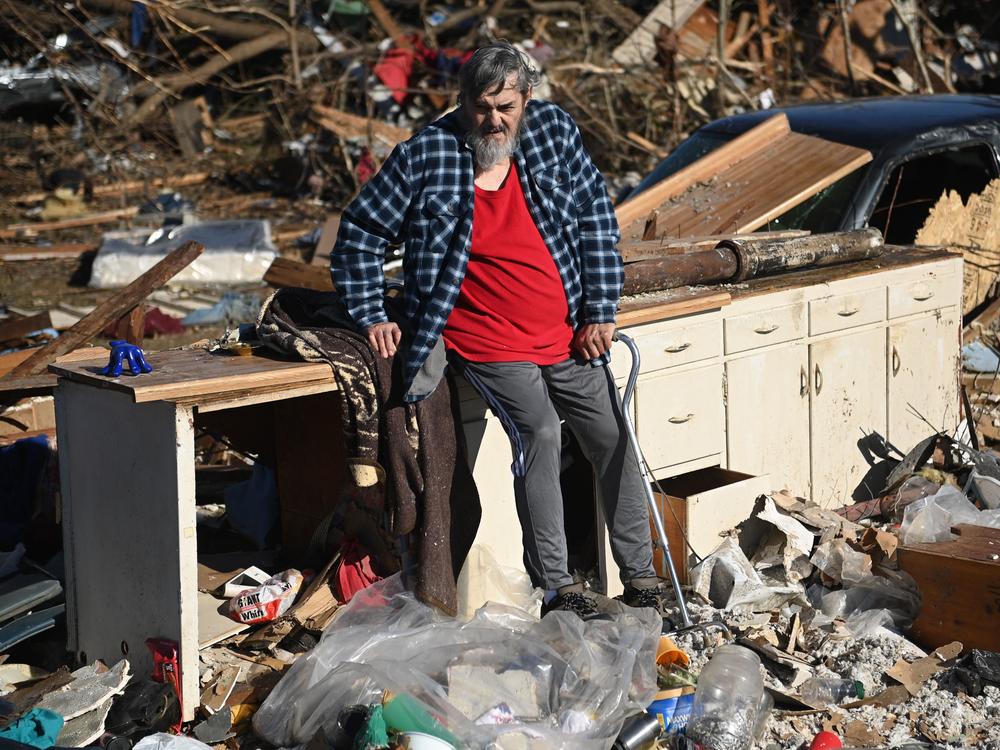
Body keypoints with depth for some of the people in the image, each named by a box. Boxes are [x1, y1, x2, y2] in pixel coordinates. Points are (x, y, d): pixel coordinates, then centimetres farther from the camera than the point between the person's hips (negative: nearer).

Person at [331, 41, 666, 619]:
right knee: (539, 430, -24)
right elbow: (360, 233, 3)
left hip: (569, 337, 4)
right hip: (488, 343, -4)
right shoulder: (425, 158, -7)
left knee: (615, 438, 2)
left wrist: (601, 311, 1)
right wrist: (371, 317, -1)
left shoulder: (556, 132, 1)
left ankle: (642, 576, 18)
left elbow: (597, 219, 6)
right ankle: (556, 584, -14)